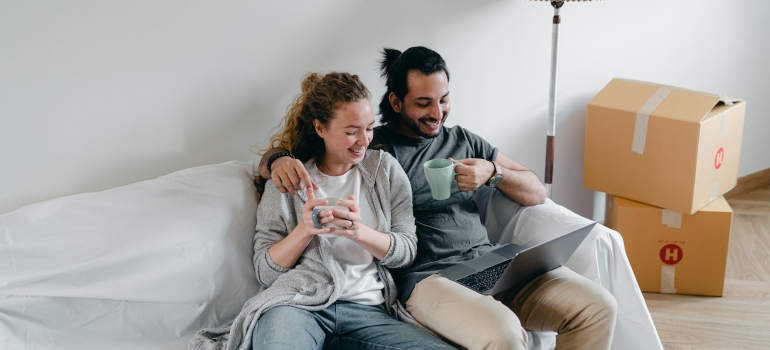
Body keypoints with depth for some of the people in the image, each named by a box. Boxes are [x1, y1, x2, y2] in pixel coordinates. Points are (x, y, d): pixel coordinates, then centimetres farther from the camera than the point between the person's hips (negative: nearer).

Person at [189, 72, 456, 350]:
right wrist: (304, 229, -12)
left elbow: (407, 251, 8)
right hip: (297, 303, -4)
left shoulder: (385, 169, 13)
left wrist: (359, 231, -12)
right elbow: (265, 272, 6)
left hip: (368, 311, 4)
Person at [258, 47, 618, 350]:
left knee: (598, 306, -13)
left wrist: (493, 172, -2)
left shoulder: (463, 140, 19)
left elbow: (537, 193, 18)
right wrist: (279, 160, -21)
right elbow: (270, 160, 4)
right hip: (426, 277, -5)